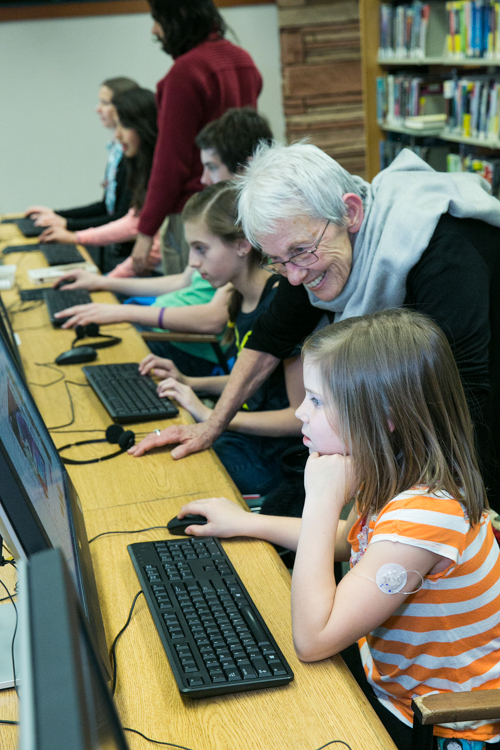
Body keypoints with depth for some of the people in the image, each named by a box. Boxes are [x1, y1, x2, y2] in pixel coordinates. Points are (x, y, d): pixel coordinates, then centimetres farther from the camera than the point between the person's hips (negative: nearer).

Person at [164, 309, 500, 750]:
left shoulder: (423, 517, -35)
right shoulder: (398, 481, -7)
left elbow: (312, 640, -34)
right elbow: (348, 541, 16)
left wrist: (323, 499, -32)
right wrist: (245, 523, 9)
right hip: (388, 672, 8)